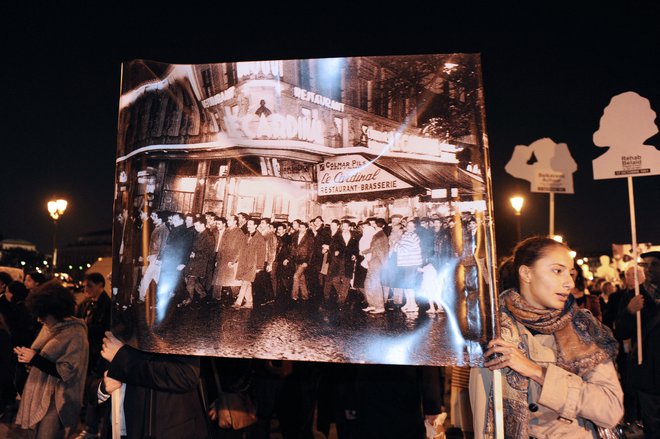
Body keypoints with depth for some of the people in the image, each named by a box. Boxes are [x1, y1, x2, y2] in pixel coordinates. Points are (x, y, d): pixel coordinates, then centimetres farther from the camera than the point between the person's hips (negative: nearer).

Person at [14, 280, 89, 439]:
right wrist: (29, 355, -4)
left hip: (56, 401, -8)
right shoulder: (50, 326, 8)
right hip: (38, 395, 8)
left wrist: (35, 359, -22)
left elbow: (67, 373, -21)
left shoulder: (76, 334, -19)